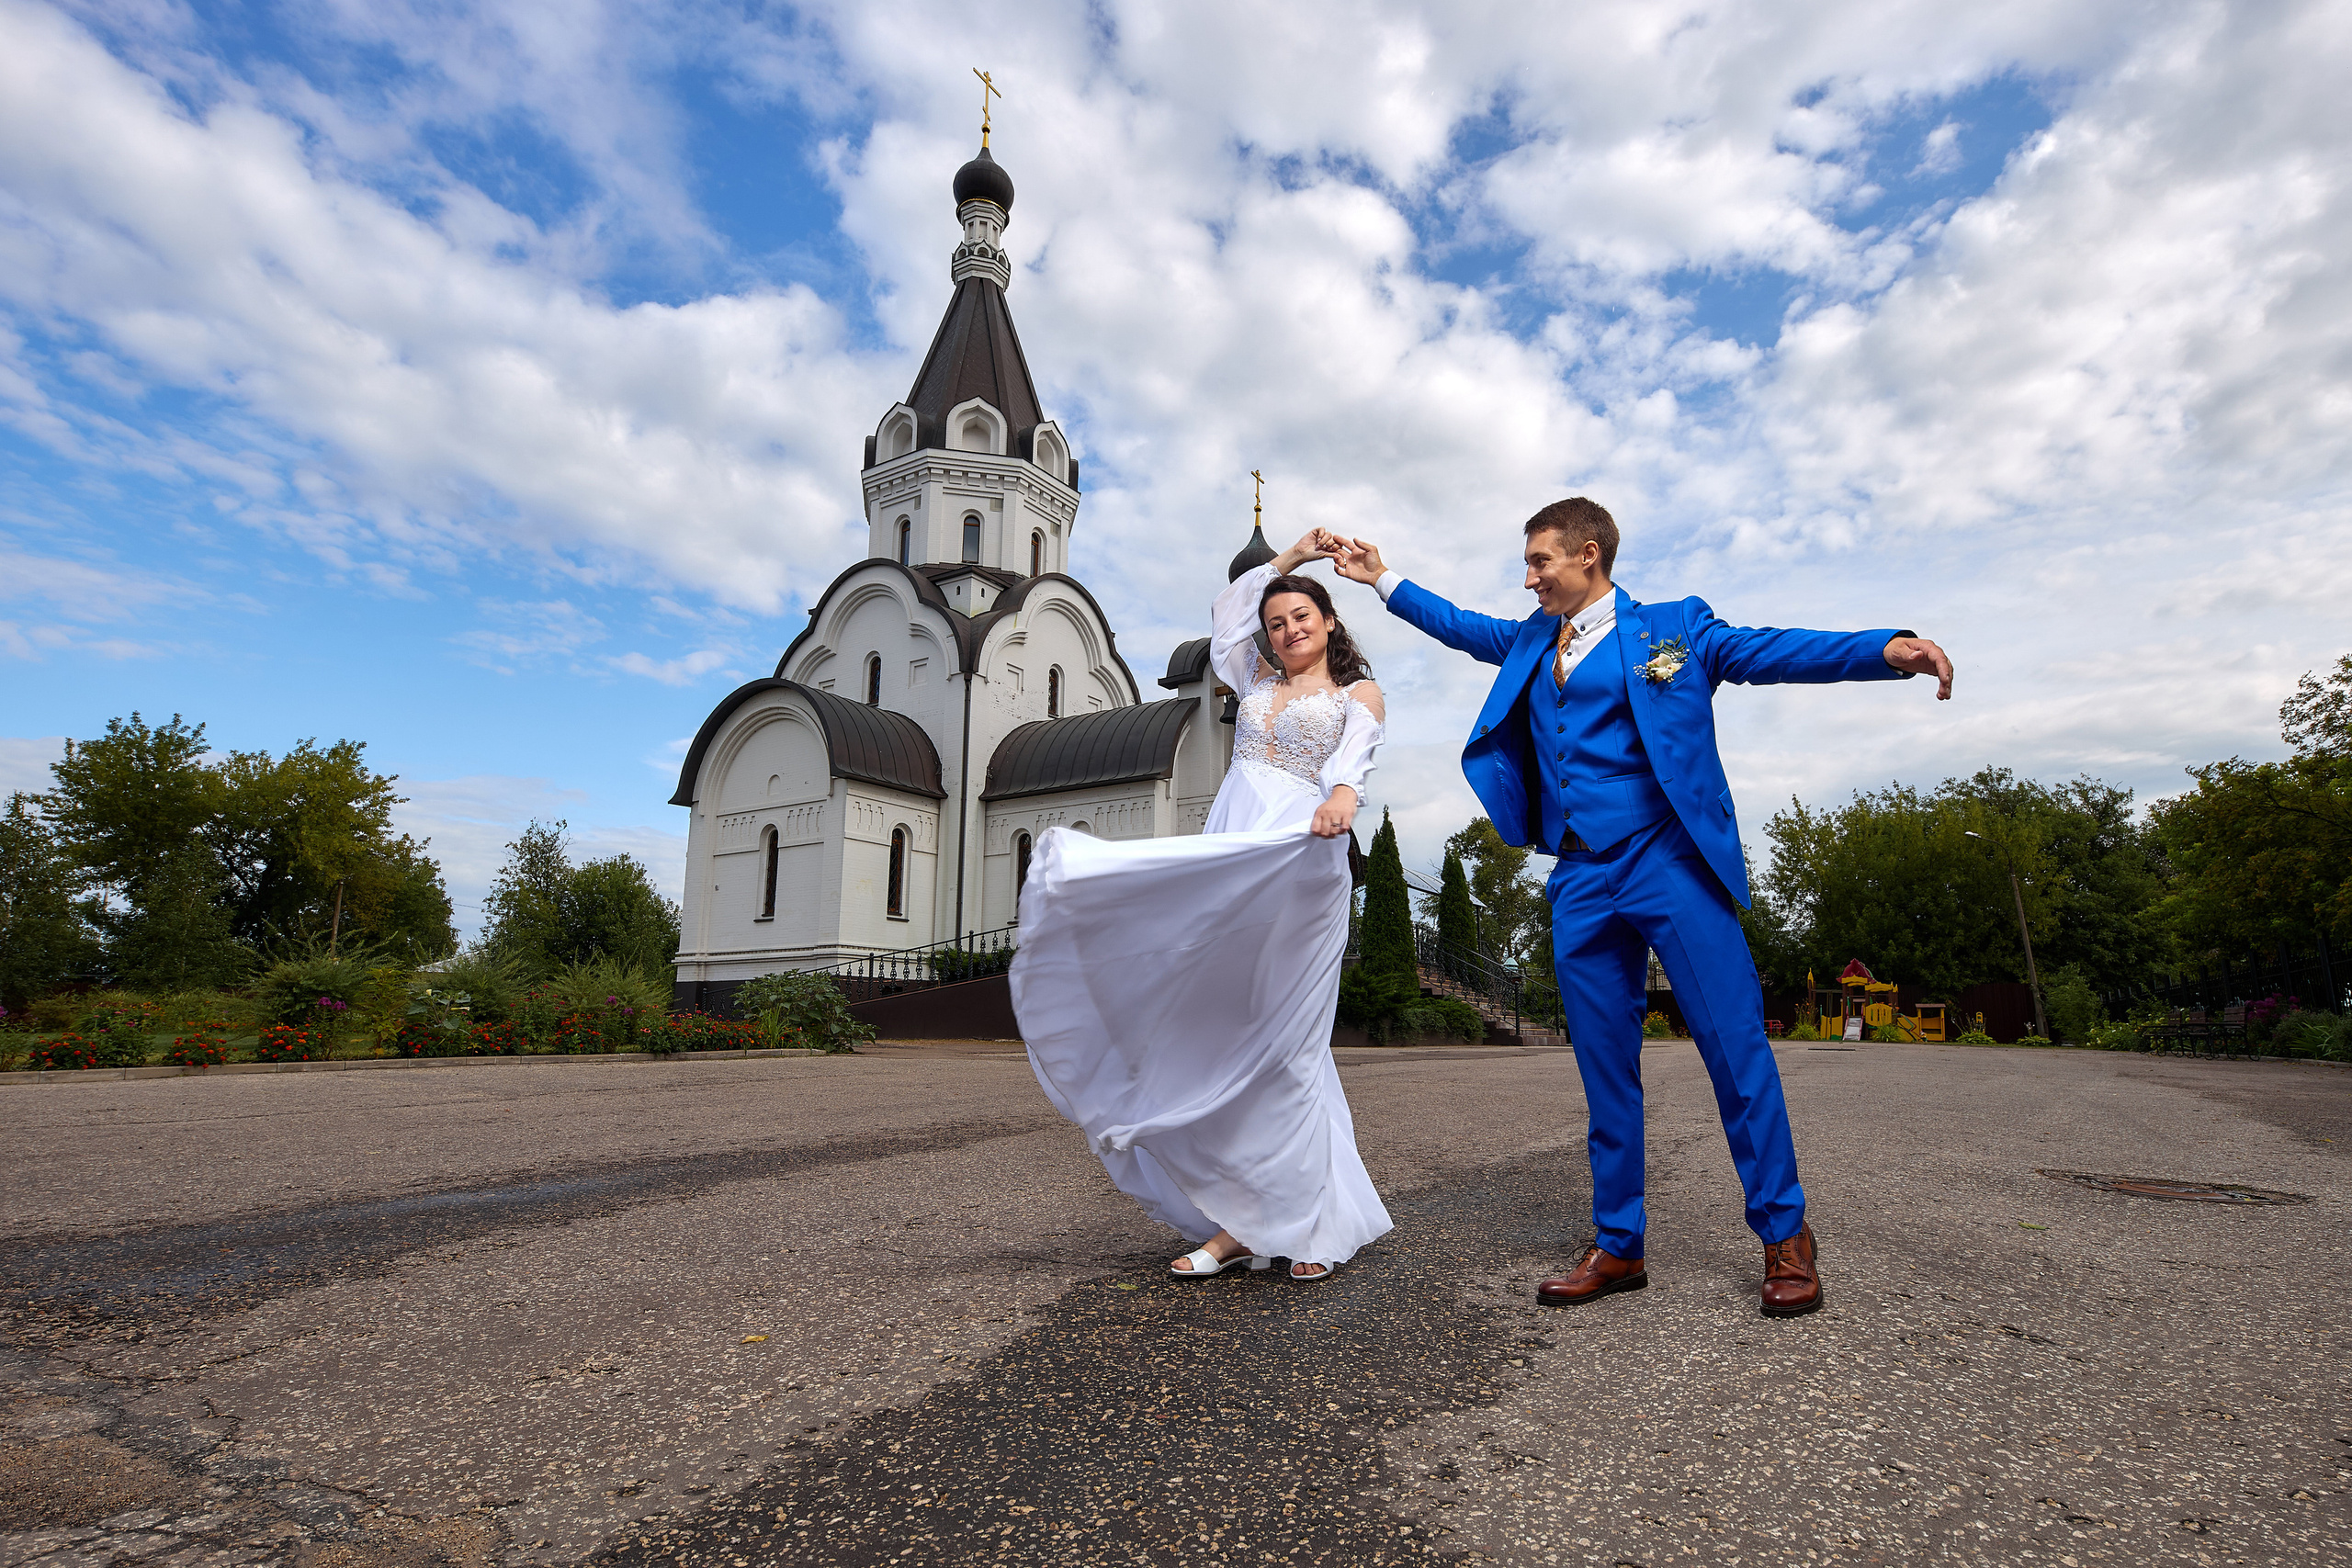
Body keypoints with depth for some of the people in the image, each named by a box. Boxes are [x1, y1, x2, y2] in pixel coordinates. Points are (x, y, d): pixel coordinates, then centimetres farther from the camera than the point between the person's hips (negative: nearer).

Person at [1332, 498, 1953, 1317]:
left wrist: (1887, 650, -19)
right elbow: (1464, 628, 32)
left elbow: (1769, 650, -5)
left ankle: (1786, 1236, 14)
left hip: (1669, 862, -4)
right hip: (1581, 880, 5)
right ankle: (1617, 1245, 17)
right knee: (1604, 1065, 7)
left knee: (1734, 1044, -3)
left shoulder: (1673, 627, 5)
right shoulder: (1532, 640, 19)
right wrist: (1384, 579, 35)